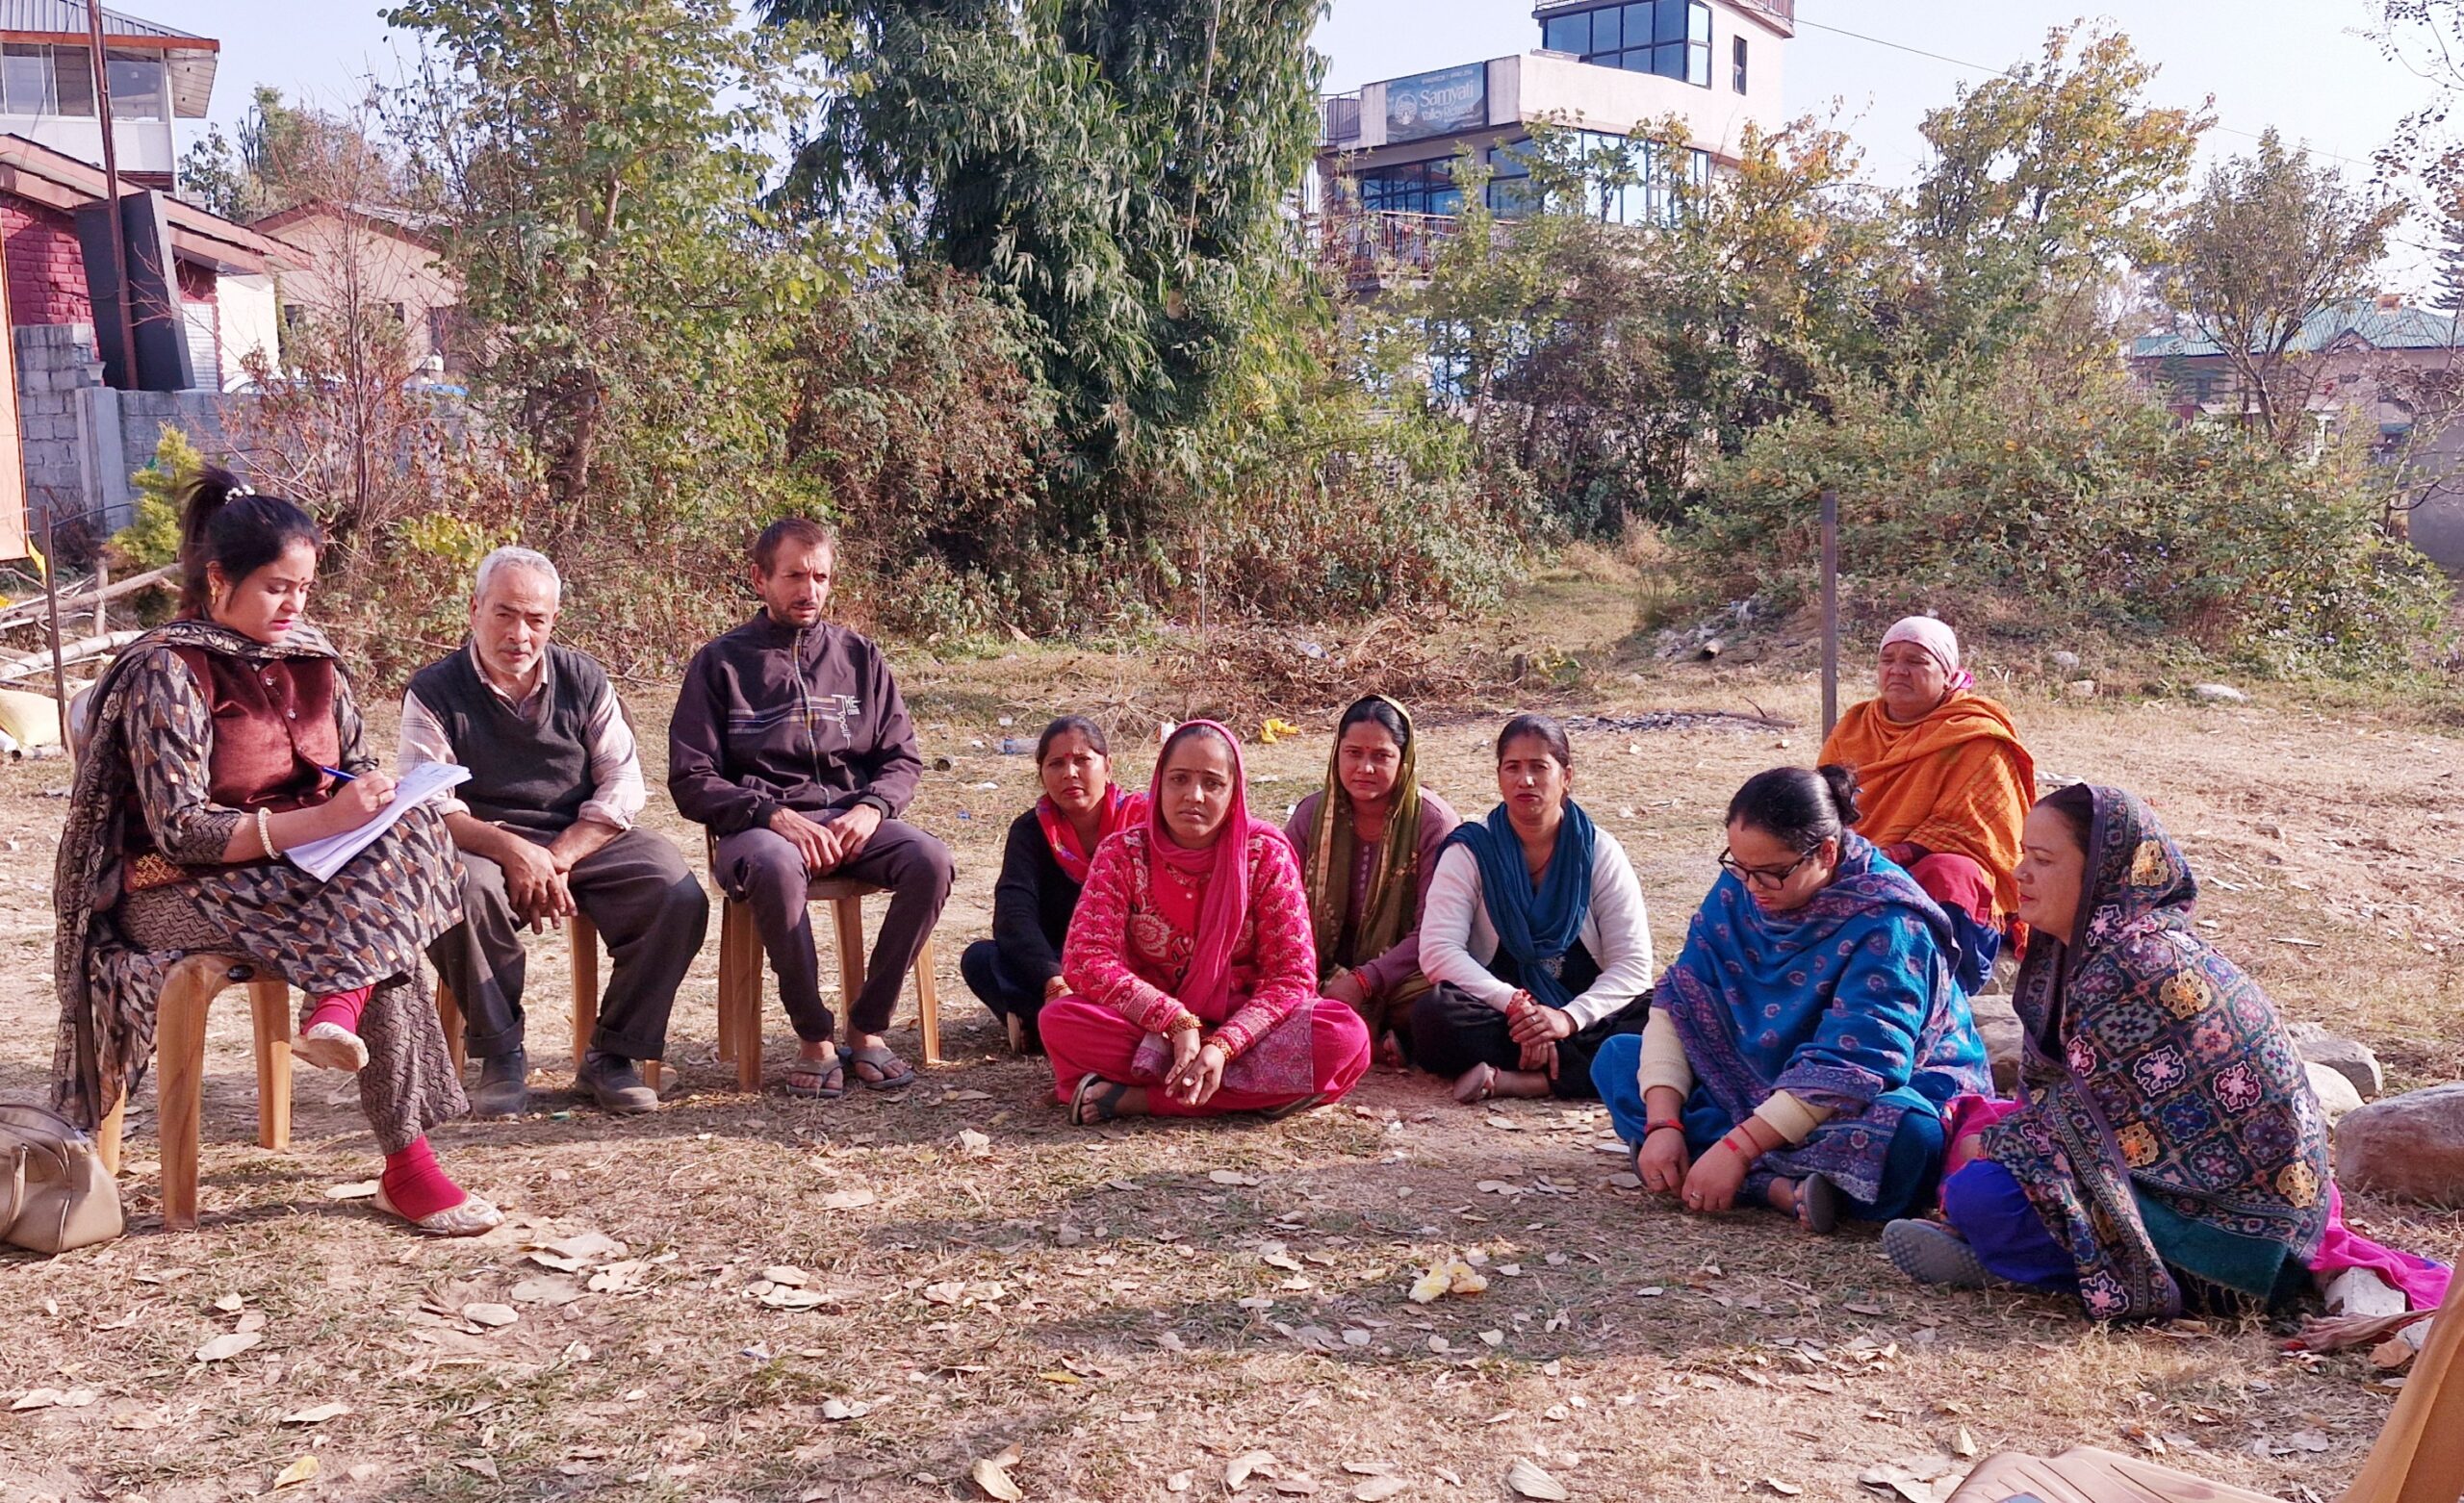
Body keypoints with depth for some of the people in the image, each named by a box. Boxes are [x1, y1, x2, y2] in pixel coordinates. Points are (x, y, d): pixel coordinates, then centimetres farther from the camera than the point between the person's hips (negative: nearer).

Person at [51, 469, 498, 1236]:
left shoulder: (307, 655, 6)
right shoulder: (167, 670, -13)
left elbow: (354, 766, 14)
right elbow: (179, 830, -20)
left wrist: (376, 801, -12)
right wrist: (321, 820, -30)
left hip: (307, 869, 6)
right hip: (183, 893, -6)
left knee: (409, 830, -25)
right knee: (384, 920, -30)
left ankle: (339, 1006, -30)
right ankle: (406, 1166, -29)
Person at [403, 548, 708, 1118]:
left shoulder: (584, 679, 7)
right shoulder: (435, 691, 0)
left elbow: (623, 785, 1)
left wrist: (557, 859, -13)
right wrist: (512, 850, -27)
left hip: (586, 839, 2)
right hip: (483, 844, -2)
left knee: (679, 899, -23)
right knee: (461, 892, -37)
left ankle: (609, 1056, -7)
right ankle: (501, 1058, -16)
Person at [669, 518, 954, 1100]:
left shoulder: (859, 657, 16)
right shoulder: (721, 663, 8)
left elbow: (903, 757, 15)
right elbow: (691, 781, 1)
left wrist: (871, 808, -9)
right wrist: (775, 815, -16)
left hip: (853, 818, 3)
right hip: (760, 825, -3)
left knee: (930, 860, -29)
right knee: (775, 867, -39)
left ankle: (868, 1027, -15)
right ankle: (815, 1038, -22)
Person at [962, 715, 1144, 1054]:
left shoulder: (1141, 819, -5)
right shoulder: (1031, 831, -1)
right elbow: (1014, 915, -16)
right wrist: (1055, 983, -35)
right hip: (1055, 965, 2)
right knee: (980, 958, -26)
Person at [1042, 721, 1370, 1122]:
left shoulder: (1266, 855, -7)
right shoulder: (1122, 853, -7)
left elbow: (1292, 976, -11)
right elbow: (1086, 960, -16)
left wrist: (1222, 1046, -28)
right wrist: (1178, 1023, -27)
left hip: (1239, 1026, 1)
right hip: (1145, 1027, -1)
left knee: (1347, 1037, -29)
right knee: (1061, 1020, -30)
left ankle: (1137, 1097, -26)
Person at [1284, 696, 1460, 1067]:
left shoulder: (1434, 821, -8)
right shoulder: (1312, 814, 3)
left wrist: (1362, 982, -24)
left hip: (1402, 974, -3)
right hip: (1329, 971, 4)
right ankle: (1379, 1040, -22)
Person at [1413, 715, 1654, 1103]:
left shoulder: (1601, 853, 2)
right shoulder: (1471, 850, 0)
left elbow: (1632, 964, -4)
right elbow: (1438, 951, -12)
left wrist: (1570, 1018, -22)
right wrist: (1518, 1006, -24)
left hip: (1584, 1017, 1)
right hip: (1496, 1018, -1)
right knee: (1435, 1013, -32)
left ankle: (1518, 1080, -30)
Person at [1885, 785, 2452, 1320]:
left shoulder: (2133, 964, -25)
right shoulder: (2098, 944, 5)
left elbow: (2085, 1112, -19)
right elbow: (2048, 1083, 7)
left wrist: (1989, 1146, -5)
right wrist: (1986, 1134, -7)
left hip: (2233, 1226, -10)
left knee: (1981, 1192, -22)